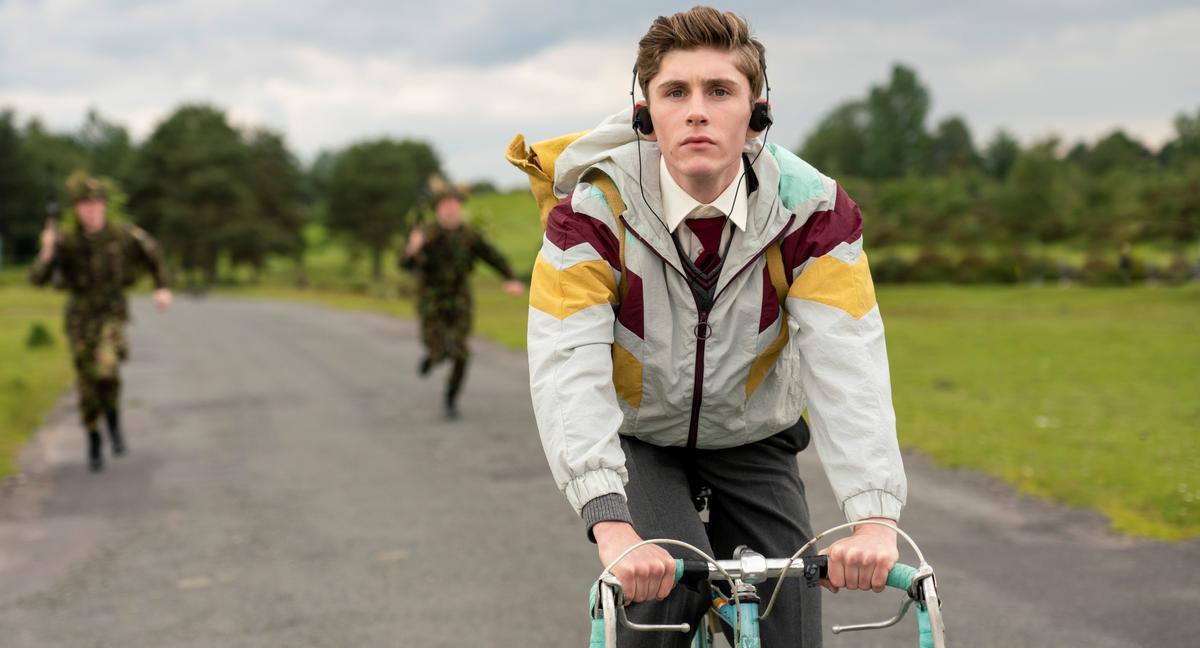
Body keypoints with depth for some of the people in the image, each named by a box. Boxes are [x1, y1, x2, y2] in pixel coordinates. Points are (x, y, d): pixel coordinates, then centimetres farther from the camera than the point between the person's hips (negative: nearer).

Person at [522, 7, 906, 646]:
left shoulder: (810, 209, -21)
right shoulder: (596, 209, -26)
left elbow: (847, 359, -31)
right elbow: (568, 366, -36)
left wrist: (873, 516, -46)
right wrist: (612, 526, -51)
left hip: (752, 441, 2)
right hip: (635, 440, -2)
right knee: (667, 584, -27)